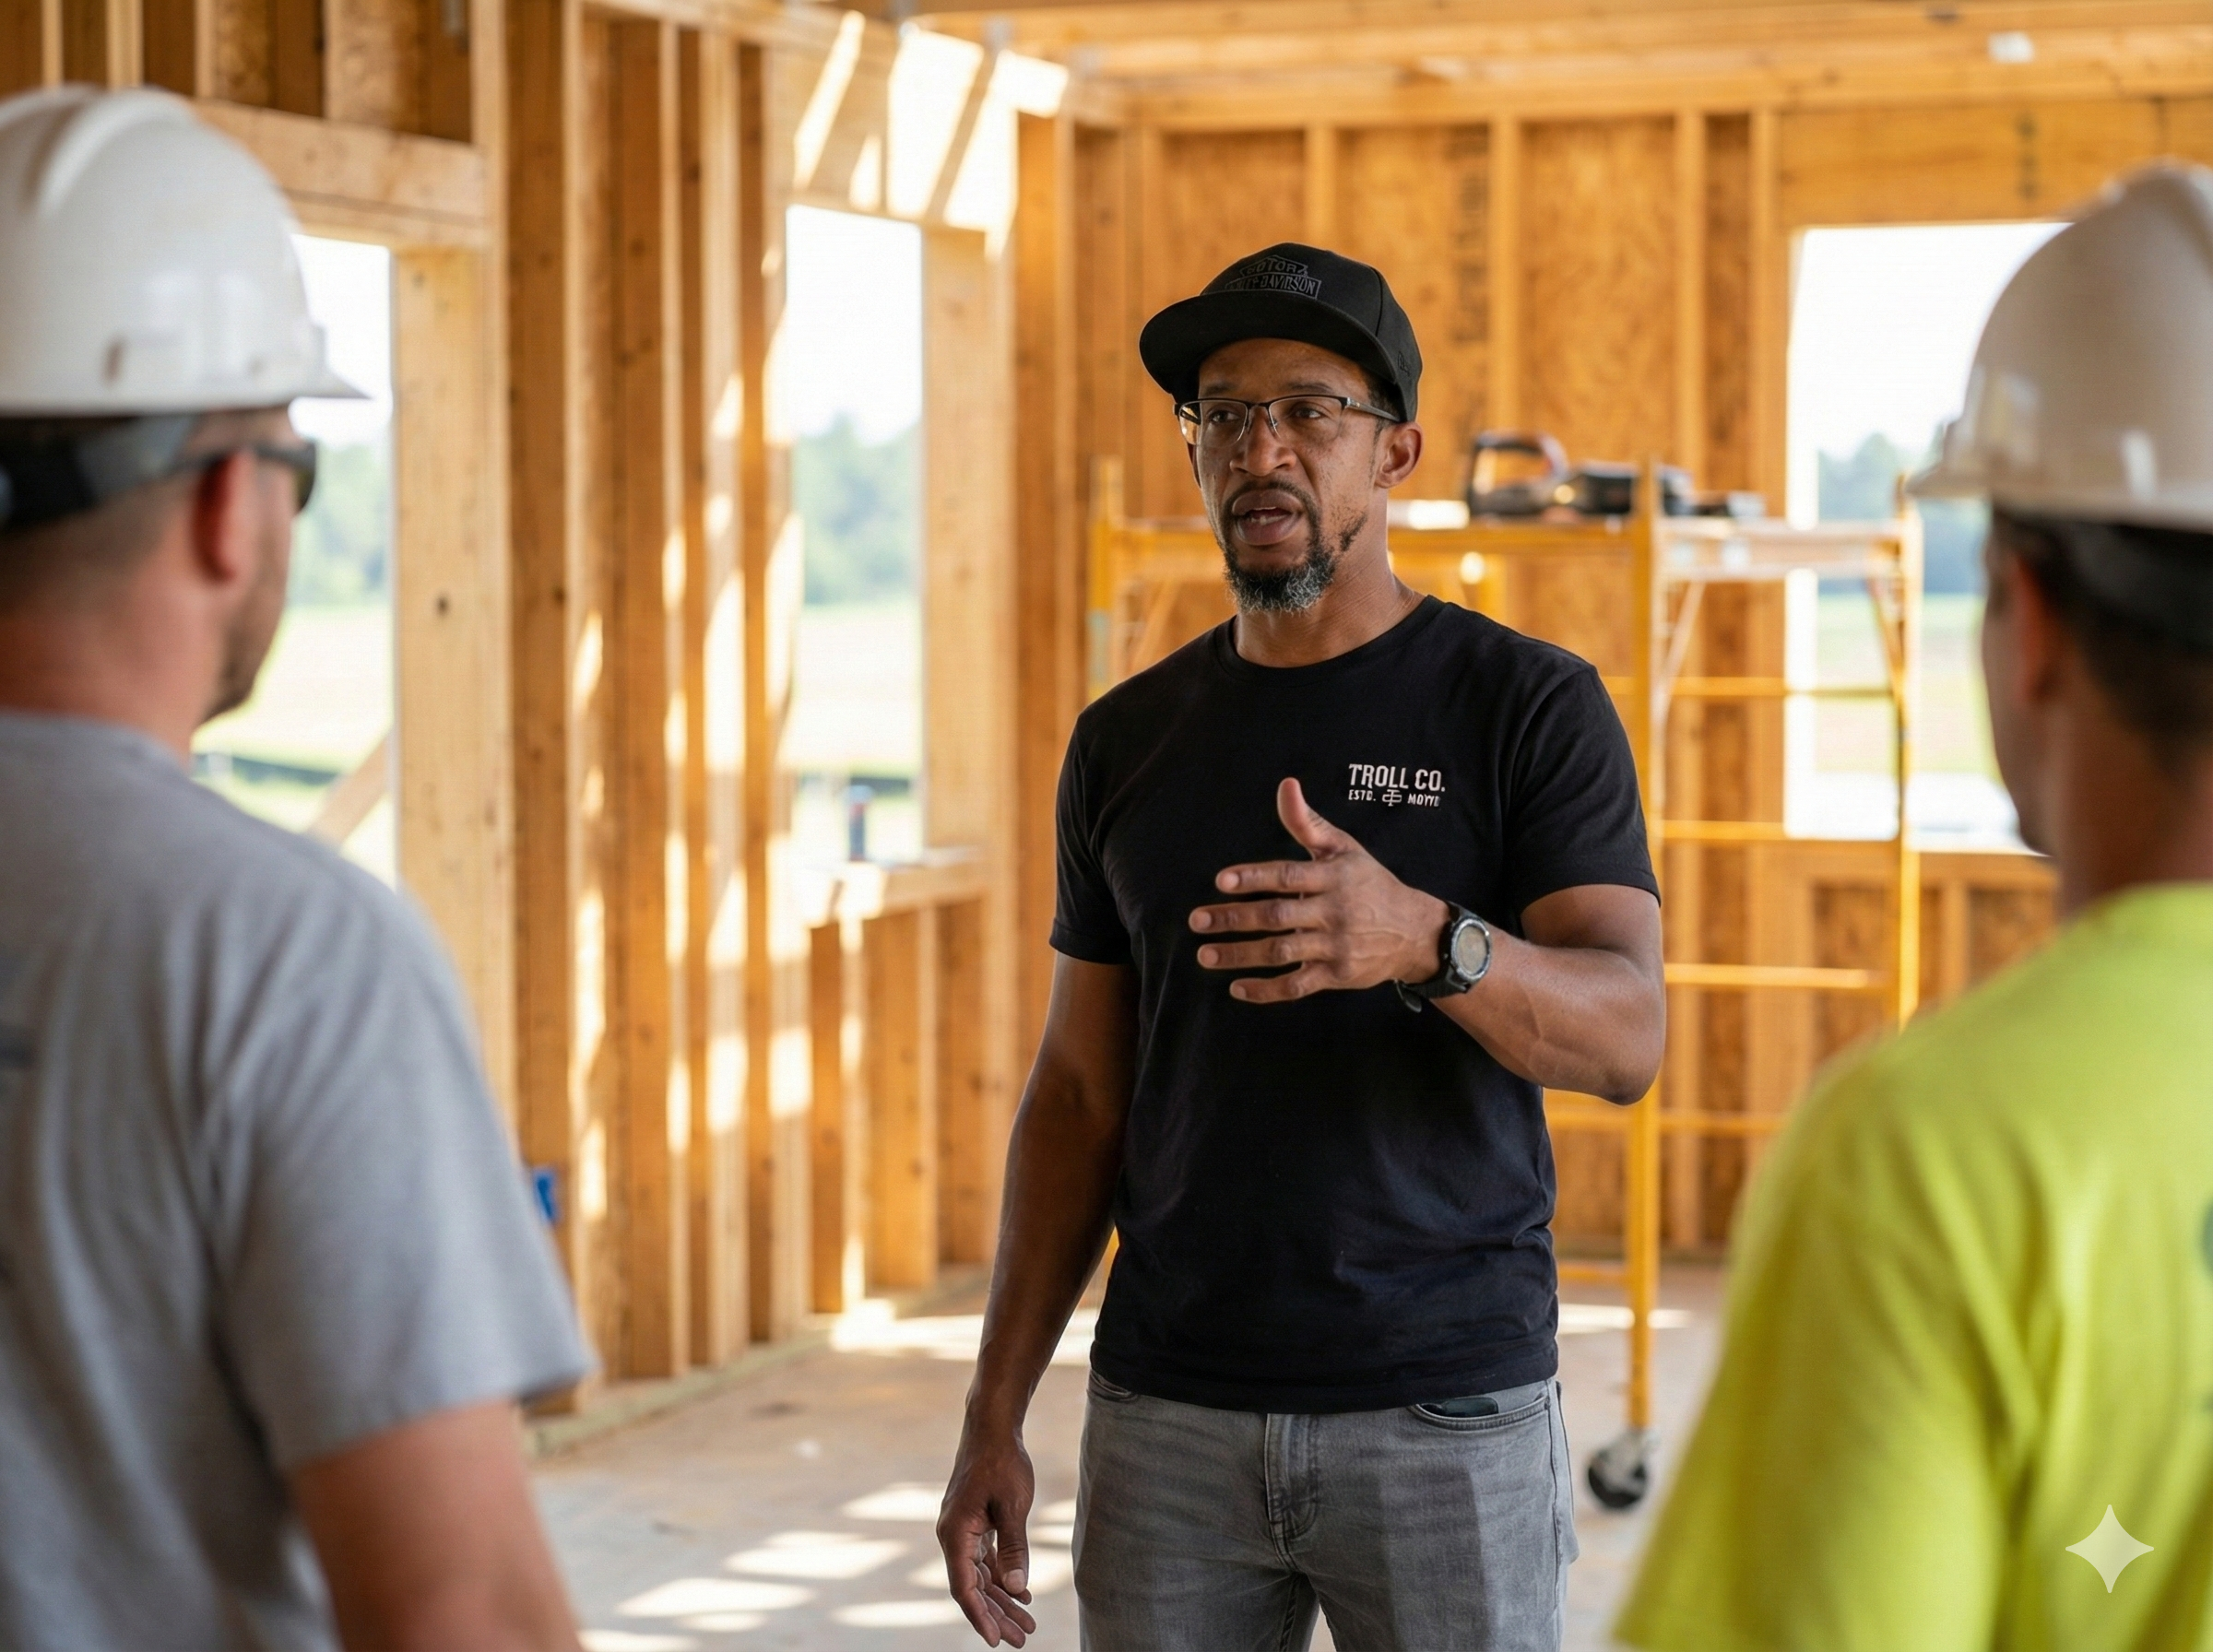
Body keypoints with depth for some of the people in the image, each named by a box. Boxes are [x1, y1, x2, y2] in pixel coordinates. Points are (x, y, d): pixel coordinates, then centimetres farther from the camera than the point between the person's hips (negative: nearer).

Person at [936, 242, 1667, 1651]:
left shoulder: (1531, 706, -3)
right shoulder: (1128, 740, 9)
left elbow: (1626, 1036, -14)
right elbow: (1081, 1090, 12)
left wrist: (1424, 941, -35)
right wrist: (995, 1416, 6)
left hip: (1447, 1414, -3)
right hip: (1167, 1419, 3)